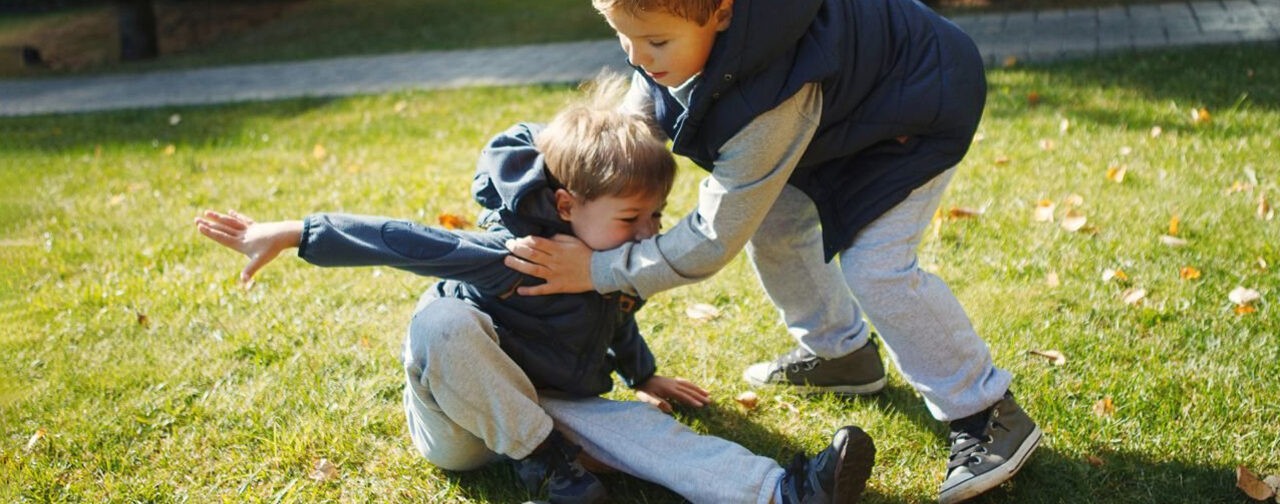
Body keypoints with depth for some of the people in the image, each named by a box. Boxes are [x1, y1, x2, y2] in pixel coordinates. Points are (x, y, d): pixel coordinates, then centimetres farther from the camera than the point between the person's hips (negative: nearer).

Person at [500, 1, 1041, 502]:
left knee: (874, 266, -19)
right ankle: (840, 353, 29)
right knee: (773, 220, 8)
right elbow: (644, 99, 0)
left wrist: (598, 270, -32)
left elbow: (715, 238, -35)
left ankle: (988, 413, -3)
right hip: (846, 92, 9)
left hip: (914, 111, -8)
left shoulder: (770, 103, -44)